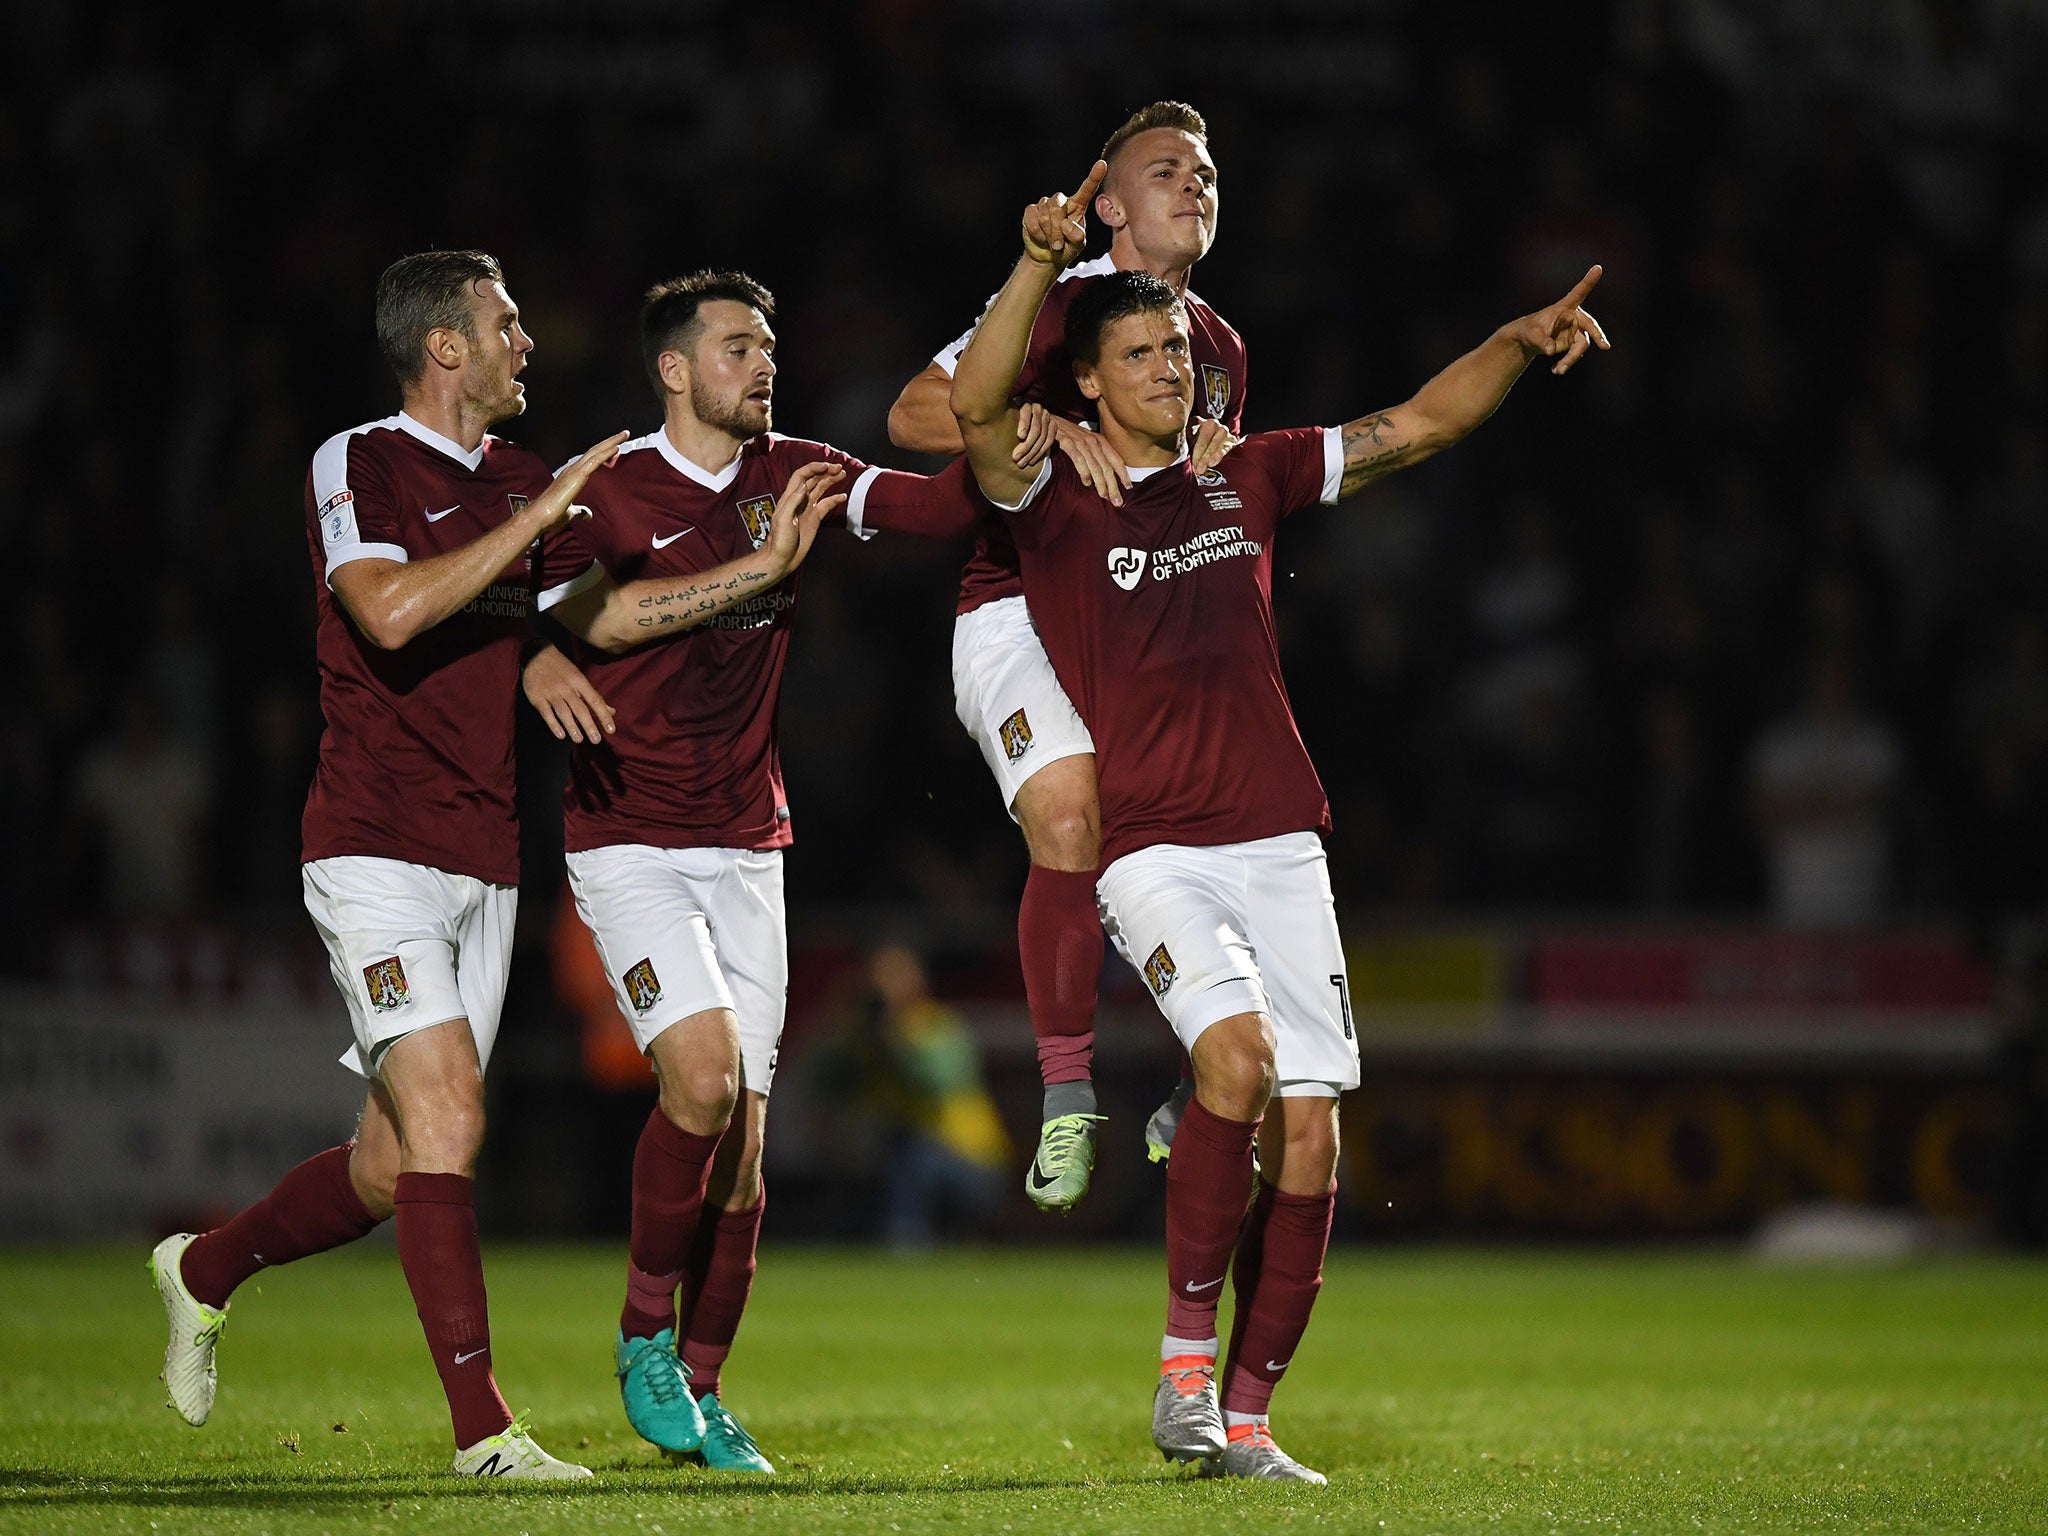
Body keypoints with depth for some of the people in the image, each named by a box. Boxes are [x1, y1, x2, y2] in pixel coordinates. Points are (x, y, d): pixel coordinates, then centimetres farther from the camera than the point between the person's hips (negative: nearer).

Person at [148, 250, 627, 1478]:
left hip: (484, 863, 7)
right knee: (446, 1116, -17)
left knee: (396, 1167, 7)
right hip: (379, 854, -7)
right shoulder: (358, 466, -5)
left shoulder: (519, 481, 15)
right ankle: (483, 1428, -16)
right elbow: (391, 611, -21)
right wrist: (540, 515, -18)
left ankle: (207, 1269, 33)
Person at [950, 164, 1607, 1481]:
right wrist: (1042, 265, -27)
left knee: (1308, 1131, -4)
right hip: (1155, 851, -5)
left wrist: (1522, 341, 6)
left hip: (1282, 848, 5)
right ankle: (1186, 1354, -14)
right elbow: (977, 406, -18)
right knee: (1238, 1050, -28)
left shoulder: (1248, 480, 15)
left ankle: (1243, 1419, 6)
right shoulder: (1059, 506, 1)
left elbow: (1418, 426, 20)